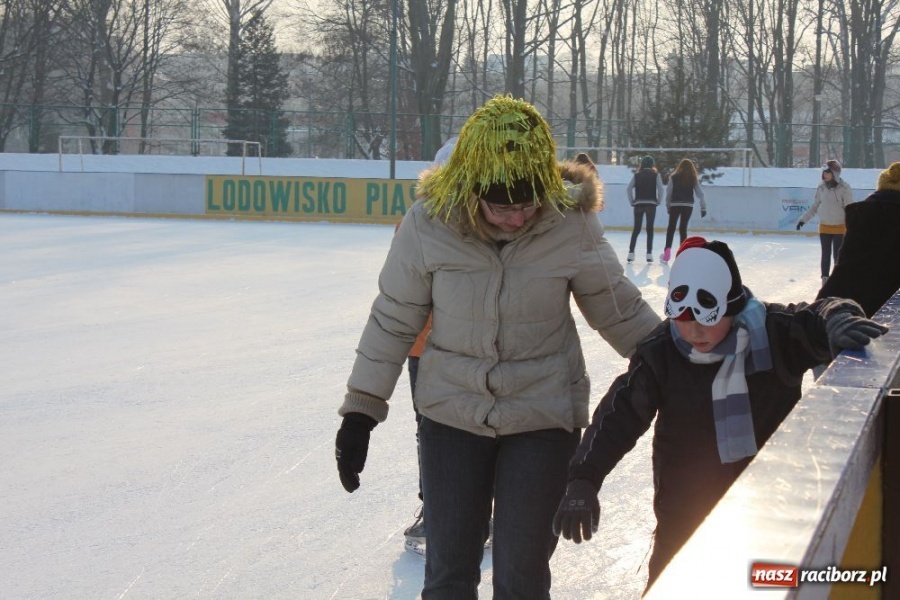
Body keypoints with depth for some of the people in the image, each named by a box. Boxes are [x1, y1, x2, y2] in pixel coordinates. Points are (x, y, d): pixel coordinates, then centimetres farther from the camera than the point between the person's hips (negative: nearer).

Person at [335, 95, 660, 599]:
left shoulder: (572, 223, -16)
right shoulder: (429, 223, -15)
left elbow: (621, 311, 0)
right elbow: (393, 320, -3)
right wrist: (361, 411, -1)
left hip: (544, 417, -1)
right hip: (452, 415, 1)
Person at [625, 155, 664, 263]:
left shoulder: (637, 175, 5)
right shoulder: (655, 175, 0)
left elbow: (628, 189, -3)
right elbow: (661, 189, -9)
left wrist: (632, 201, 3)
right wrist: (658, 201, 2)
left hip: (638, 204, 1)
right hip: (651, 204, -1)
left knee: (636, 229, 7)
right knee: (650, 228, 4)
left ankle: (631, 253, 0)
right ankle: (649, 254, 0)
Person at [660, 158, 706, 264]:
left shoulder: (674, 177, -2)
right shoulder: (693, 179, 2)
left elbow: (668, 193, -1)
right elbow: (700, 193, -1)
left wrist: (668, 206, 8)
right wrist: (703, 207, 2)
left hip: (675, 205, -1)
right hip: (688, 205, 1)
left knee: (671, 228, 5)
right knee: (683, 228, 9)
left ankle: (667, 252, -3)